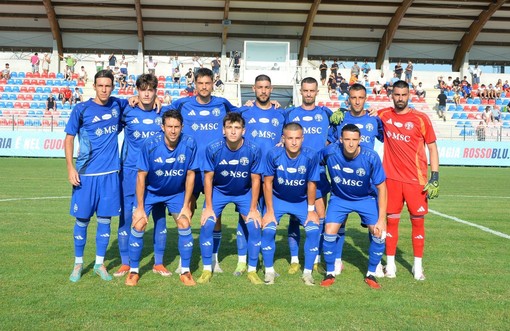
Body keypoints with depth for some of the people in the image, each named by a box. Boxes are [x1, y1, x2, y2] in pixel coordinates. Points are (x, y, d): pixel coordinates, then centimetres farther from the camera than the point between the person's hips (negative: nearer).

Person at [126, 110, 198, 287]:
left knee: (185, 224, -9)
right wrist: (140, 207, -14)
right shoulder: (150, 144, -26)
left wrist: (186, 206, -9)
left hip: (177, 193, 1)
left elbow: (190, 175, -11)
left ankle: (185, 271, 9)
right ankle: (133, 271, 11)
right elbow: (141, 176, -17)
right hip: (150, 191, -1)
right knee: (138, 226, -10)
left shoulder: (189, 144, -22)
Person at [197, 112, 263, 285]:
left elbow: (255, 180, -12)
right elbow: (208, 178, -13)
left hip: (244, 193, 0)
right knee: (206, 225, -14)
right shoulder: (213, 149, -23)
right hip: (218, 191, 0)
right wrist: (208, 207, -13)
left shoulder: (253, 150, -23)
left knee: (254, 226, -12)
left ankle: (252, 271, 6)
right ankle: (207, 270, 4)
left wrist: (253, 209, -11)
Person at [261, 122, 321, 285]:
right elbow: (268, 182, -13)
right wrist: (270, 211, -11)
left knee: (314, 230, -15)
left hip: (302, 201, 1)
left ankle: (307, 272, 3)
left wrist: (311, 210, -5)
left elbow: (311, 184, -12)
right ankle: (269, 271, 4)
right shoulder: (273, 154, -24)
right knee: (268, 230, -17)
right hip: (277, 199, 0)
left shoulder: (311, 156, -24)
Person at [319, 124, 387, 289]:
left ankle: (371, 274, 10)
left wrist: (381, 219, -19)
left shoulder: (371, 157, -27)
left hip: (366, 198, 0)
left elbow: (381, 188, -17)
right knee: (329, 232, -15)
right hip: (339, 198, 1)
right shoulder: (330, 152, -26)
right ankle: (330, 273, 8)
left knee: (379, 234, -13)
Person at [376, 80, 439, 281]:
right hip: (392, 178, 1)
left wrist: (435, 178, -6)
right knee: (391, 220, 5)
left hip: (416, 179, -1)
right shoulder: (384, 115, 4)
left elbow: (432, 148, 1)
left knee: (418, 221, 4)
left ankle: (418, 265, 16)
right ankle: (390, 263, 16)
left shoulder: (420, 119, -2)